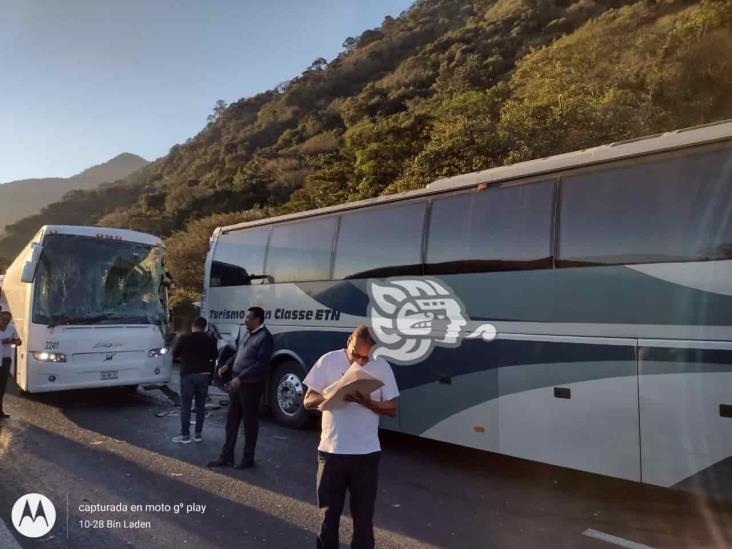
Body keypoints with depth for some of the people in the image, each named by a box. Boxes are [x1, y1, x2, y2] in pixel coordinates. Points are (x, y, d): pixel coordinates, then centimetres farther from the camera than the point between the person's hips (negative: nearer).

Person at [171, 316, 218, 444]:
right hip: (203, 374, 3)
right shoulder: (210, 340, -3)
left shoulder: (183, 338, -9)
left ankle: (185, 435, 6)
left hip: (187, 374, -2)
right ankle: (198, 434, 13)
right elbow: (215, 356, 9)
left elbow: (175, 354, 1)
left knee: (185, 406, 4)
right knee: (200, 405, 9)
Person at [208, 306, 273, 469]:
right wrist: (227, 365, 4)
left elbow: (261, 365, -22)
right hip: (237, 384, 9)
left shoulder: (264, 337, -14)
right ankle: (227, 457, 23)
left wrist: (240, 378, -24)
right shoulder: (247, 334, 14)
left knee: (250, 422, 3)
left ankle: (248, 459, 15)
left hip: (251, 386, -9)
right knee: (231, 420, 13)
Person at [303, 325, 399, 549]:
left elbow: (392, 409, -1)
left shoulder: (382, 367, -4)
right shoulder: (328, 361, -5)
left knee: (363, 516, 10)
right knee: (329, 514, 14)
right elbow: (309, 401, -2)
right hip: (331, 451, 0)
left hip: (366, 454, 0)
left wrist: (365, 401, -19)